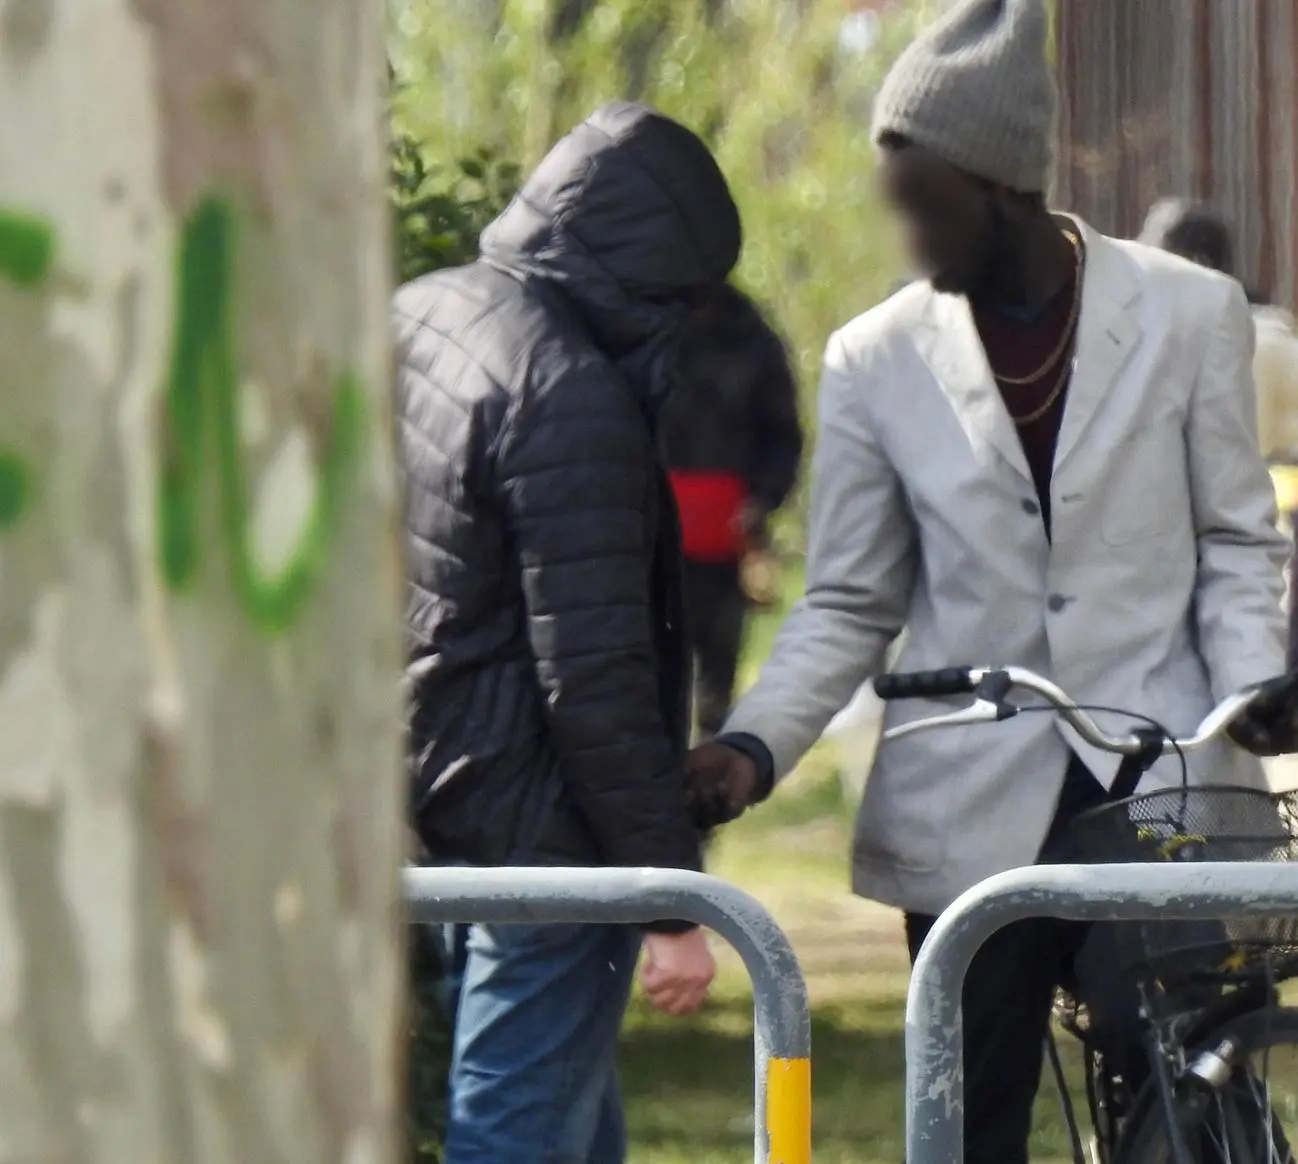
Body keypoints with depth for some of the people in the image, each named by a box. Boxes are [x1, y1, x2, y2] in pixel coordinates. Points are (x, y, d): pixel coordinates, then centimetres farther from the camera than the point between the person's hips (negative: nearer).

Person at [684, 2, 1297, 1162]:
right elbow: (847, 606, 7)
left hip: (1162, 797, -1)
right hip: (971, 812, 1)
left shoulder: (1190, 315, 0)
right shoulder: (877, 360, 2)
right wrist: (752, 746, -9)